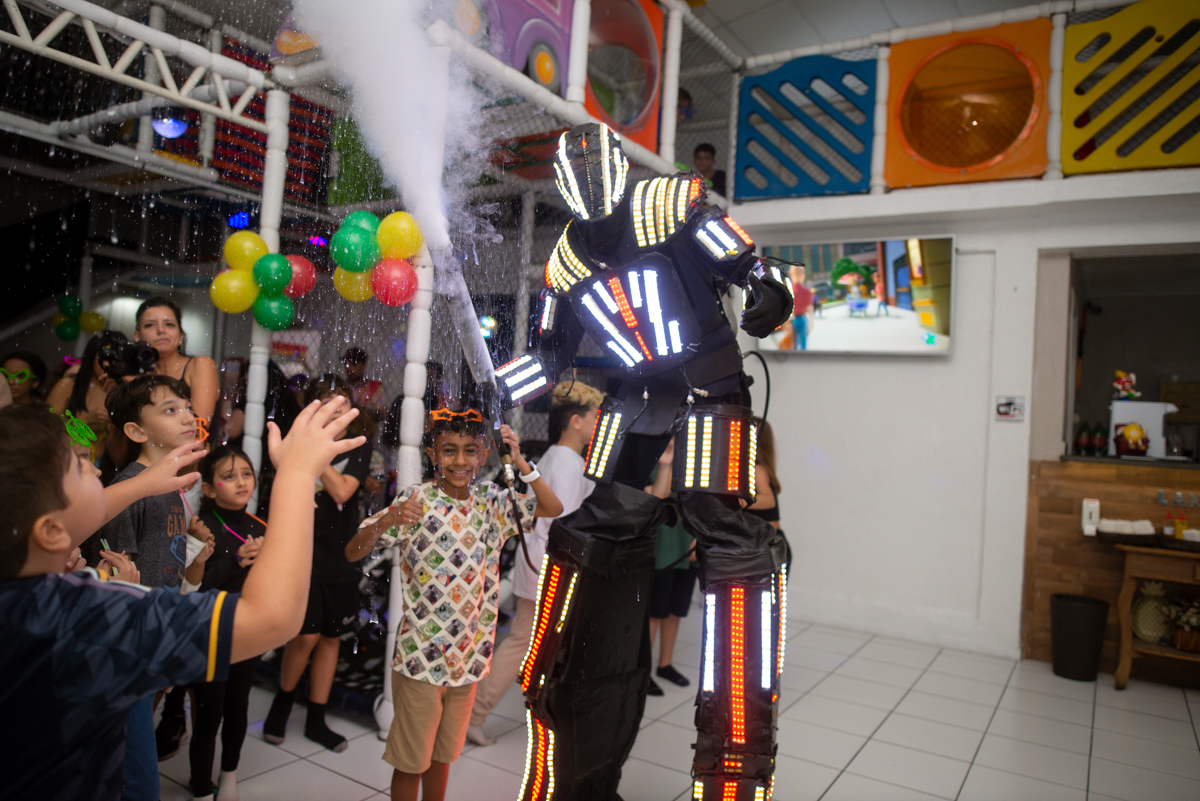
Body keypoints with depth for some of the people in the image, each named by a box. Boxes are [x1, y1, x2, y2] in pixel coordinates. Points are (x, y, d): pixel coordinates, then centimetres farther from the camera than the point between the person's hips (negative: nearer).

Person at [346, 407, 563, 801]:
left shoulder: (491, 502, 0)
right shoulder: (416, 500, -12)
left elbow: (553, 508, -5)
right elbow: (352, 553, -16)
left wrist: (520, 462, -16)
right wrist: (387, 522, -36)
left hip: (468, 656, 4)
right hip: (421, 655, -4)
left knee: (443, 755, 21)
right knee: (410, 761, 11)